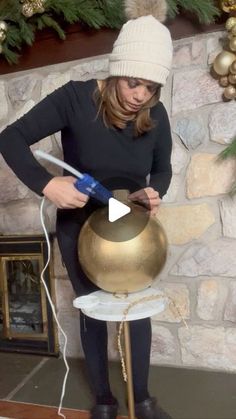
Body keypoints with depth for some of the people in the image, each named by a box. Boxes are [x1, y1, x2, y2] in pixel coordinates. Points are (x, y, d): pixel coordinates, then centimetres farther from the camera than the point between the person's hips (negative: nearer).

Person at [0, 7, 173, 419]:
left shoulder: (155, 115, -10)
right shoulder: (76, 98, -21)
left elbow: (163, 169, 3)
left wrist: (154, 192, -20)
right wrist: (46, 184, -38)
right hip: (79, 227, -2)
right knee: (94, 312, 12)